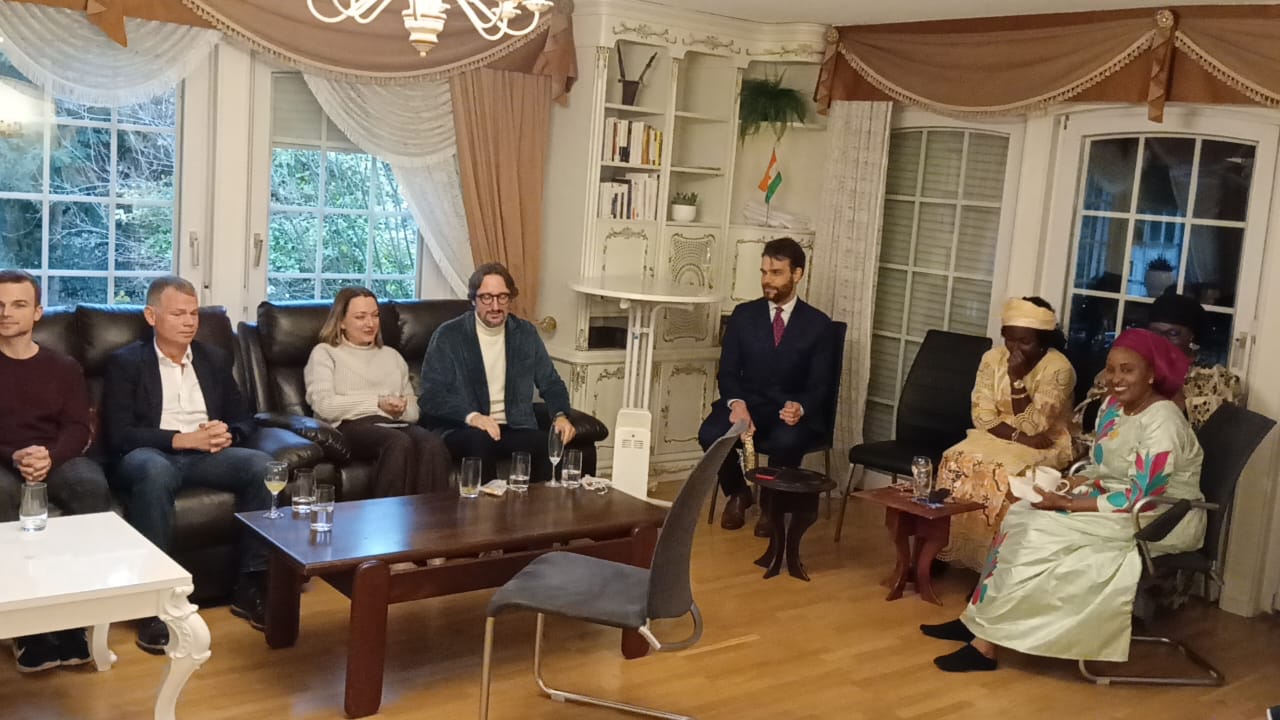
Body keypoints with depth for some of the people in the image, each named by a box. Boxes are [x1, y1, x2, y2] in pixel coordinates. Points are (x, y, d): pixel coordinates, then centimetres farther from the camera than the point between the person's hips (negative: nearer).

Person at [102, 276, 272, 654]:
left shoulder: (215, 359, 17)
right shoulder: (125, 362, 2)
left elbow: (243, 418, 16)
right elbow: (118, 435, -8)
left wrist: (228, 434, -9)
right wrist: (183, 439, -18)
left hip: (205, 456, 4)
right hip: (152, 457, -4)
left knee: (262, 464, -27)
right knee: (154, 469, -41)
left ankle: (251, 586, -19)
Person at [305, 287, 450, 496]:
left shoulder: (392, 355, 31)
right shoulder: (324, 353, 16)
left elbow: (414, 409, 21)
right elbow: (324, 405, -3)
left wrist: (401, 410, -4)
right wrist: (377, 403, -5)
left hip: (396, 424, 4)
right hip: (351, 426, -4)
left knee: (433, 444, -32)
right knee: (400, 443, -38)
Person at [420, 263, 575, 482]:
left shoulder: (526, 333, 11)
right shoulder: (448, 336, -1)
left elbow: (551, 383, 15)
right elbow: (431, 396, -7)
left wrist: (560, 415, -7)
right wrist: (471, 416, -25)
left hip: (515, 428, 3)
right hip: (463, 429, -2)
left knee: (548, 444, -29)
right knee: (480, 440, -37)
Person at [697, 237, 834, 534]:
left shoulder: (818, 323, 0)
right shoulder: (743, 315, 5)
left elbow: (819, 385, -2)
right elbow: (727, 372, 2)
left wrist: (800, 408, -26)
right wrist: (736, 403, -22)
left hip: (792, 411, -2)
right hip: (747, 404, 2)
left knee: (786, 441, -37)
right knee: (710, 434, -30)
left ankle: (772, 502, -3)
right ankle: (738, 493, 3)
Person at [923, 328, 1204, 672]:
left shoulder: (1162, 422, -22)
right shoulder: (1114, 406, 5)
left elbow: (1139, 497, -26)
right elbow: (1100, 469, 13)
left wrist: (1068, 504, -22)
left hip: (1161, 517, -9)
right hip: (1116, 502, 9)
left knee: (1044, 531, -24)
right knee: (1024, 515, -9)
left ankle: (987, 640, -19)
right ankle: (980, 617, -9)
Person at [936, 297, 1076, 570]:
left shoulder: (1058, 368, -15)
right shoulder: (993, 358, 0)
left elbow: (1032, 426, -20)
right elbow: (983, 416, -5)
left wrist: (1016, 378, -24)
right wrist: (1019, 436, -20)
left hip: (1045, 447, -4)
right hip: (997, 439, 4)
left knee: (1006, 472, -33)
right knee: (958, 461, -24)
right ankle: (951, 549, -18)